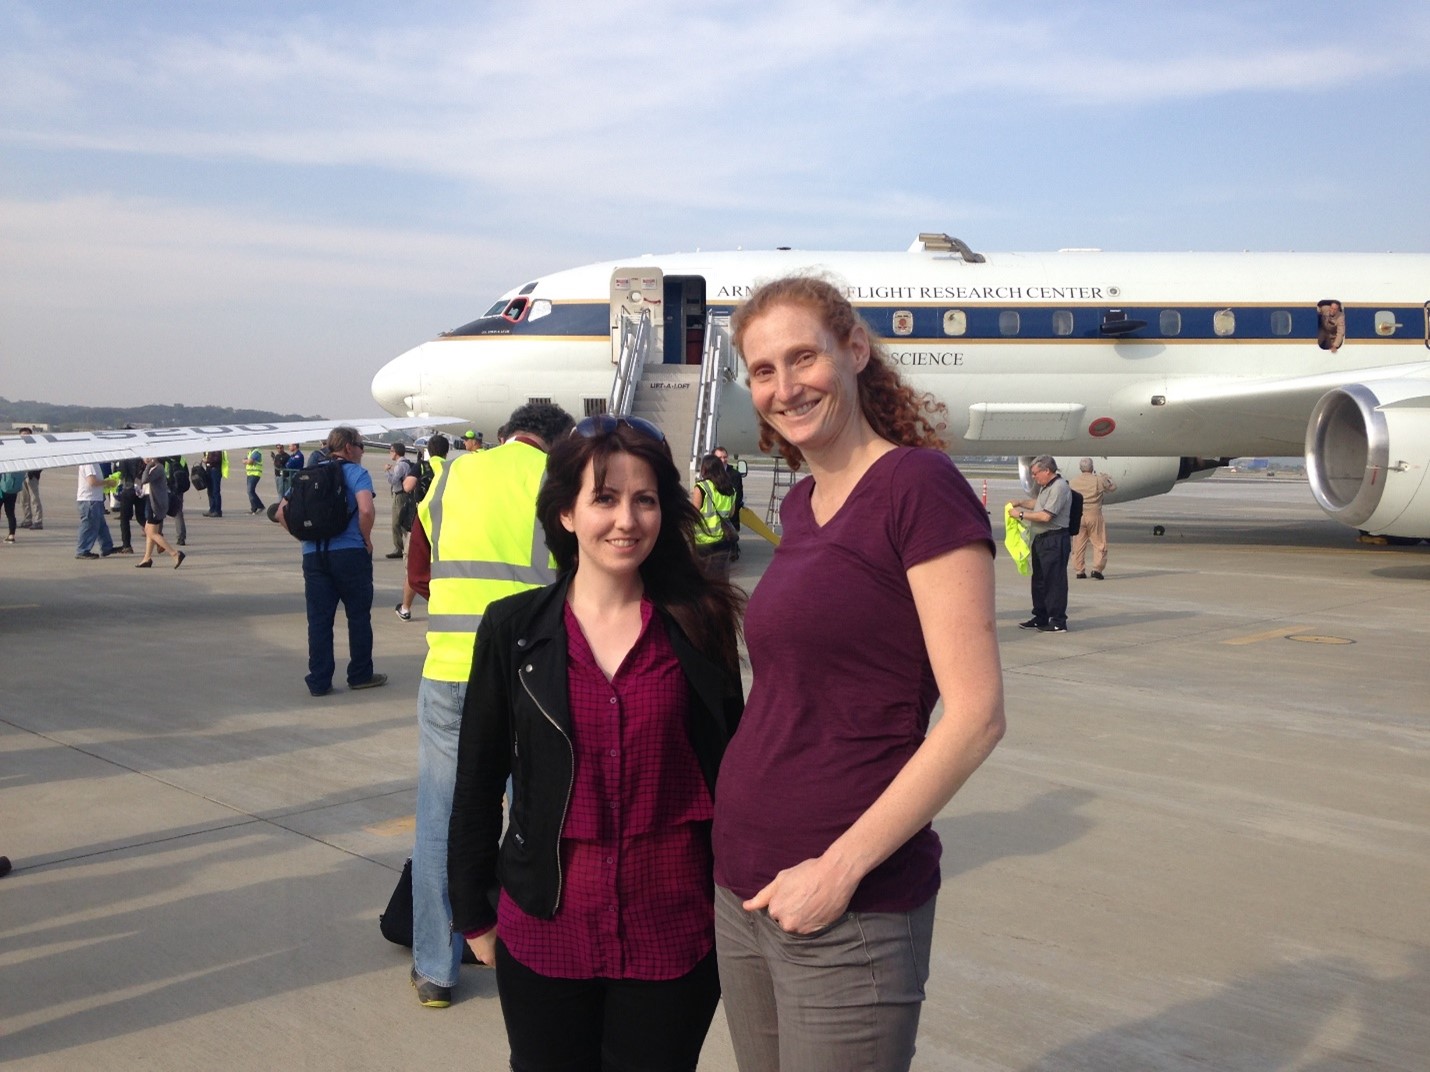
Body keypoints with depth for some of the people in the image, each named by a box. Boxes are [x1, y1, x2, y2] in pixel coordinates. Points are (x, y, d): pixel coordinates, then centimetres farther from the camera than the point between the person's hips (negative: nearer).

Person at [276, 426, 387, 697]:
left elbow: (282, 512, 10)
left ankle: (319, 681, 9)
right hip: (350, 553, -4)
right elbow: (366, 510, -20)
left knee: (318, 619, 7)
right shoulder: (356, 473, -4)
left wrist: (305, 536, 12)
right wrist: (367, 540, -7)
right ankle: (360, 675, 18)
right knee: (358, 616, 10)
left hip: (313, 555, 5)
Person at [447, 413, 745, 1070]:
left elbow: (730, 769, 4)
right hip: (544, 934, 1)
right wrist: (474, 914, 7)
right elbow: (478, 781, 4)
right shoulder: (514, 629, -3)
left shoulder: (700, 626, -3)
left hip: (674, 937, 0)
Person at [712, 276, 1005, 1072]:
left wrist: (841, 867, -18)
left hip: (850, 907, -7)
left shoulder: (920, 485, -12)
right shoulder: (800, 505, 10)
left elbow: (976, 716, -17)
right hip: (745, 886, 7)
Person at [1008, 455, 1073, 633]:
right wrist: (1021, 503, 21)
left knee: (1055, 581, -6)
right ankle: (1040, 618, 26)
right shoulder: (1046, 487, 16)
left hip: (1055, 540, -11)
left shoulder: (1059, 487, -16)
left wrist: (1022, 514, -13)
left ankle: (1058, 621, -2)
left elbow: (1045, 516, -23)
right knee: (1039, 580, 16)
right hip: (1041, 539, 11)